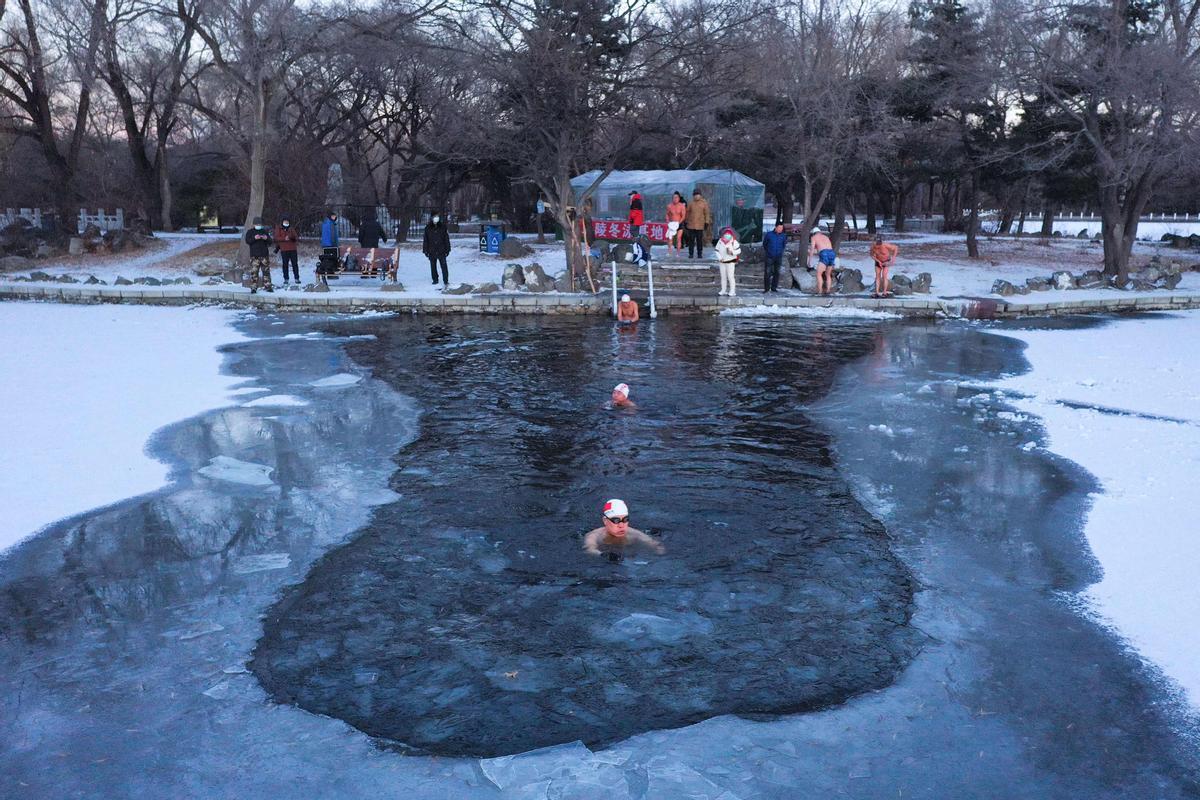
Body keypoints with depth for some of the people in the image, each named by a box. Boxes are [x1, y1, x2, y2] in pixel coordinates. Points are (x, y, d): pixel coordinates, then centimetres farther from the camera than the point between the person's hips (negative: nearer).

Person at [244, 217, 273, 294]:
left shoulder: (265, 232, 14)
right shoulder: (250, 232, 7)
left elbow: (270, 242, 10)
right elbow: (247, 241, -6)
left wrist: (266, 238, -12)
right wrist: (254, 238, -23)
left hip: (265, 255, 2)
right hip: (254, 255, -2)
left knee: (266, 271, 4)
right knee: (254, 272, -7)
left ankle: (267, 286, 11)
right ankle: (253, 288, -5)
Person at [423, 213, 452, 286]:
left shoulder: (442, 227, 2)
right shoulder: (428, 228, 3)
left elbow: (446, 239, 5)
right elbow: (425, 240, 6)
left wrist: (447, 249, 2)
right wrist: (425, 250, 3)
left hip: (441, 251, -2)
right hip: (432, 251, 2)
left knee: (444, 266, -7)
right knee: (433, 266, 10)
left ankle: (446, 281, -6)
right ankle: (435, 280, 23)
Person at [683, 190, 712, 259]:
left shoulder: (704, 203, 3)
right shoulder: (691, 203, 7)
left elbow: (707, 213, 2)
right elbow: (687, 213, 14)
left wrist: (707, 223, -6)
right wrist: (685, 222, 12)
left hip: (700, 225, -1)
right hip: (691, 225, 1)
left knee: (699, 240, 2)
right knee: (691, 240, 1)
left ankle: (699, 254, 10)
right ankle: (691, 254, 7)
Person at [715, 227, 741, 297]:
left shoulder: (734, 242, -7)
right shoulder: (720, 241, 4)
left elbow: (738, 250, -4)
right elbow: (717, 250, 8)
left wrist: (732, 252, -22)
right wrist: (719, 258, -5)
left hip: (730, 261, -4)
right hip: (722, 261, 4)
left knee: (730, 276, -7)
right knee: (723, 276, 10)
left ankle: (732, 291, -1)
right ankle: (723, 290, 21)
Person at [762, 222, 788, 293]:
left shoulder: (783, 236, 0)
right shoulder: (769, 234, -6)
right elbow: (764, 244, 9)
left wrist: (781, 251, 13)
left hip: (778, 258, 2)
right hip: (769, 257, -2)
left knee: (776, 273, 5)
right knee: (767, 273, -5)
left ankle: (774, 288, 15)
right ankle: (766, 288, 3)